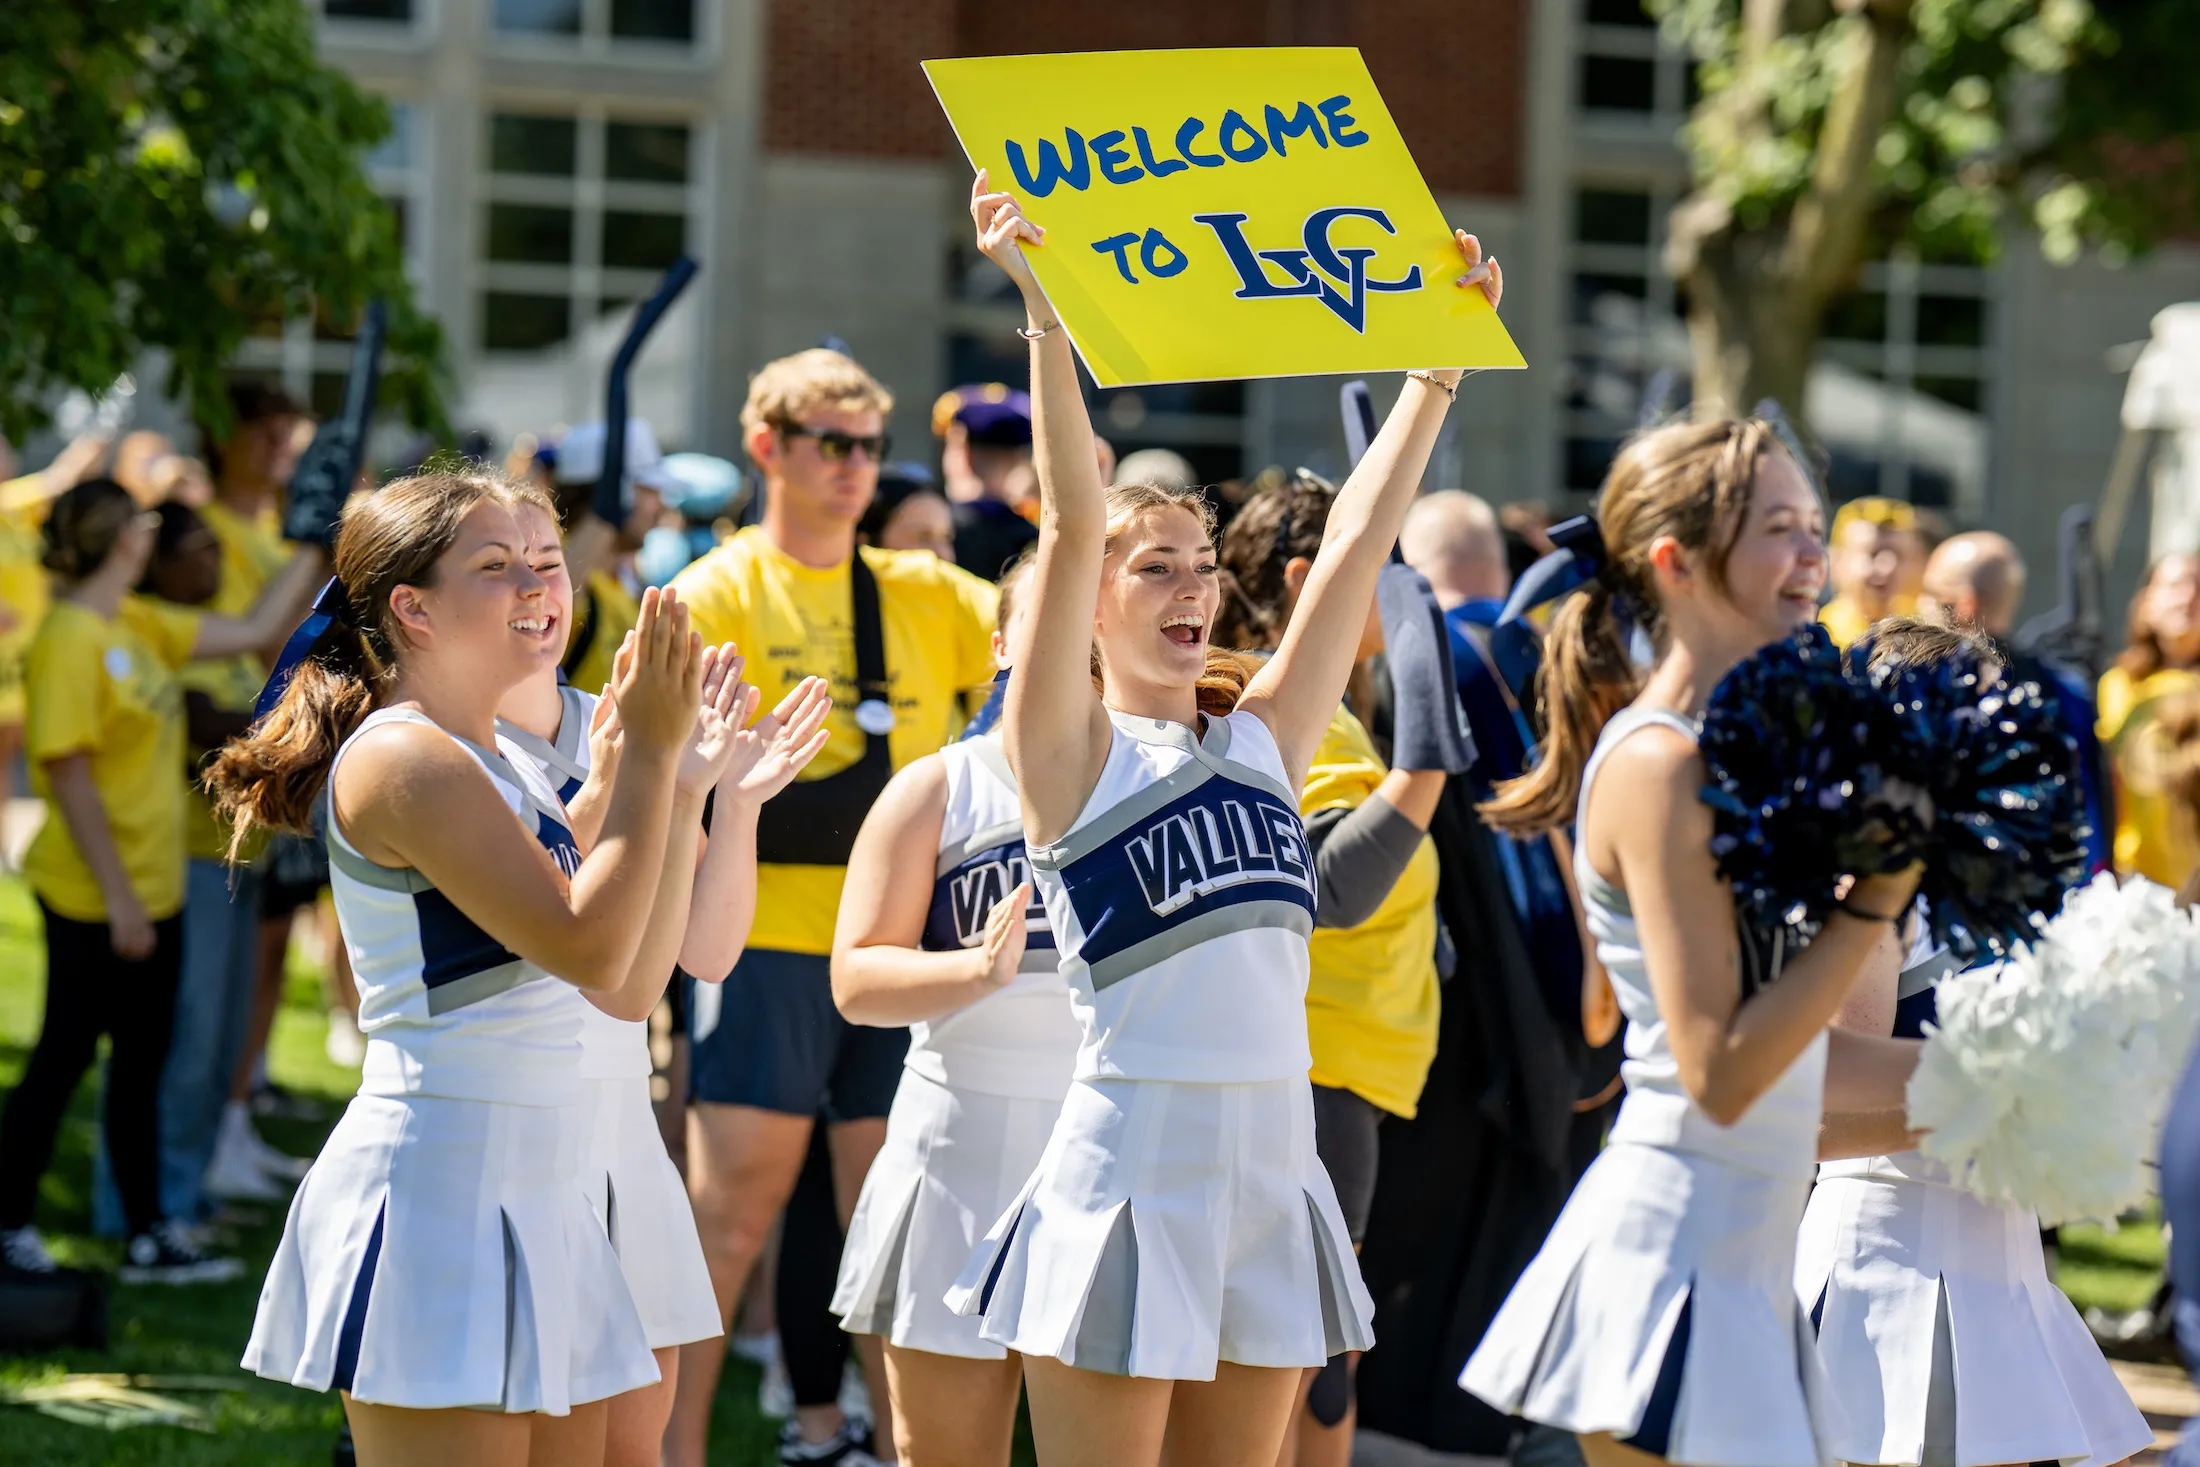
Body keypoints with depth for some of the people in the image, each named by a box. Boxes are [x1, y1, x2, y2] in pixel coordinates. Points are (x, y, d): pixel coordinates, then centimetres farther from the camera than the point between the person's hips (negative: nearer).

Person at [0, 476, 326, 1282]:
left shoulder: (140, 625, 8)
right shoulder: (72, 639, -18)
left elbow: (253, 629, 17)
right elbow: (68, 772, -21)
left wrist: (315, 551, 12)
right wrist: (118, 897, -20)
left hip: (151, 892, 9)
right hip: (92, 902, -9)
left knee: (140, 1064, 13)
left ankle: (150, 1236, 20)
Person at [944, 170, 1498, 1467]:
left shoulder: (1264, 738, 12)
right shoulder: (1071, 752, -3)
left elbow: (1358, 540, 12)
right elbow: (1072, 525, -14)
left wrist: (1439, 362, 11)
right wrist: (1047, 313, -23)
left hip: (1274, 1170, 6)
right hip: (1130, 1173, -6)